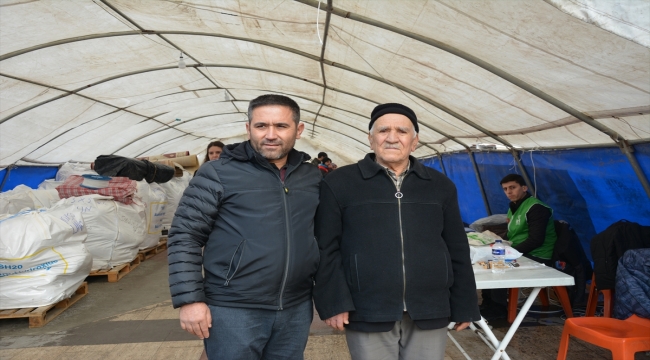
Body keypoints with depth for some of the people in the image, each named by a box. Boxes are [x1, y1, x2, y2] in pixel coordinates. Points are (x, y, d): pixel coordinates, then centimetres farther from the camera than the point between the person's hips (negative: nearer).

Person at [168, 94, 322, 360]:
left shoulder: (313, 178, 4)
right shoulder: (218, 173, -9)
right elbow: (185, 236, -7)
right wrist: (189, 299, -10)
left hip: (297, 309, 4)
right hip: (233, 309, -4)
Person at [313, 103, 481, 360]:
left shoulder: (441, 186, 8)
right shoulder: (339, 183, -3)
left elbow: (458, 251, 10)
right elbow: (326, 249, -4)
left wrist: (464, 306, 10)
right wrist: (333, 302, -9)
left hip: (430, 314, 3)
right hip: (367, 315, -2)